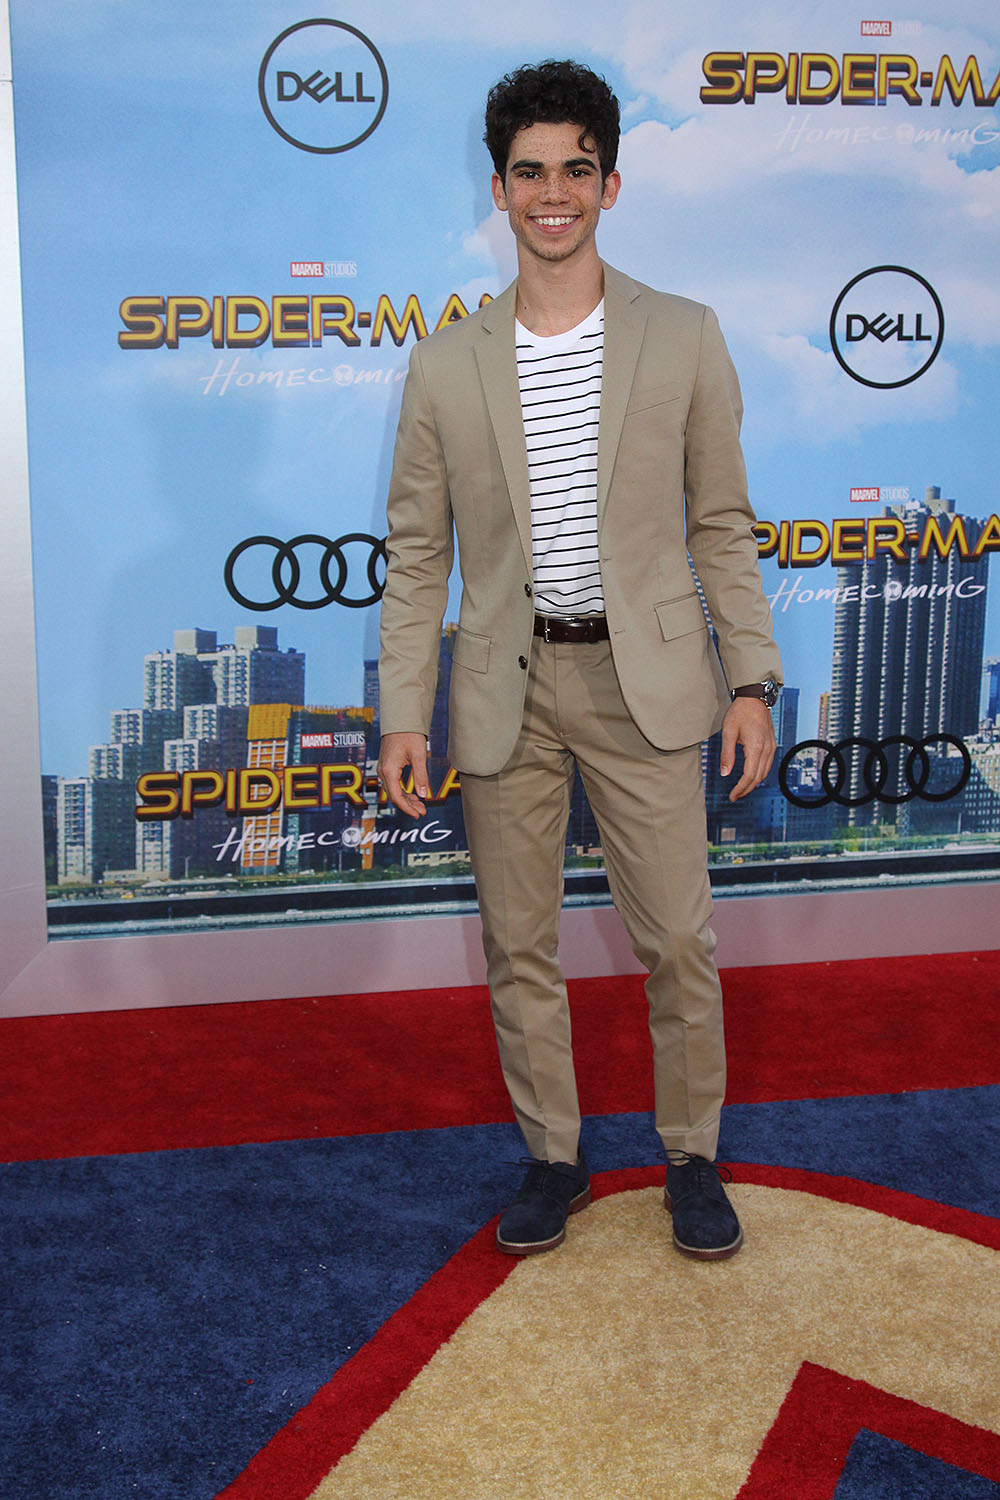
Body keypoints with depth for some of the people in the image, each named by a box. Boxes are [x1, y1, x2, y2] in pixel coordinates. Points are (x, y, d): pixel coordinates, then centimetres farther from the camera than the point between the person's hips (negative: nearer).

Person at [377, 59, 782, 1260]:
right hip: (506, 686, 1)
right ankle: (552, 1155, 27)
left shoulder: (684, 339, 1)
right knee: (517, 942, 9)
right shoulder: (446, 364, 2)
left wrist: (751, 678, -2)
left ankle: (692, 1157, 23)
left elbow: (722, 525, 4)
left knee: (677, 937, 3)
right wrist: (402, 714, -2)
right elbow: (416, 555, 4)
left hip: (644, 678, -1)